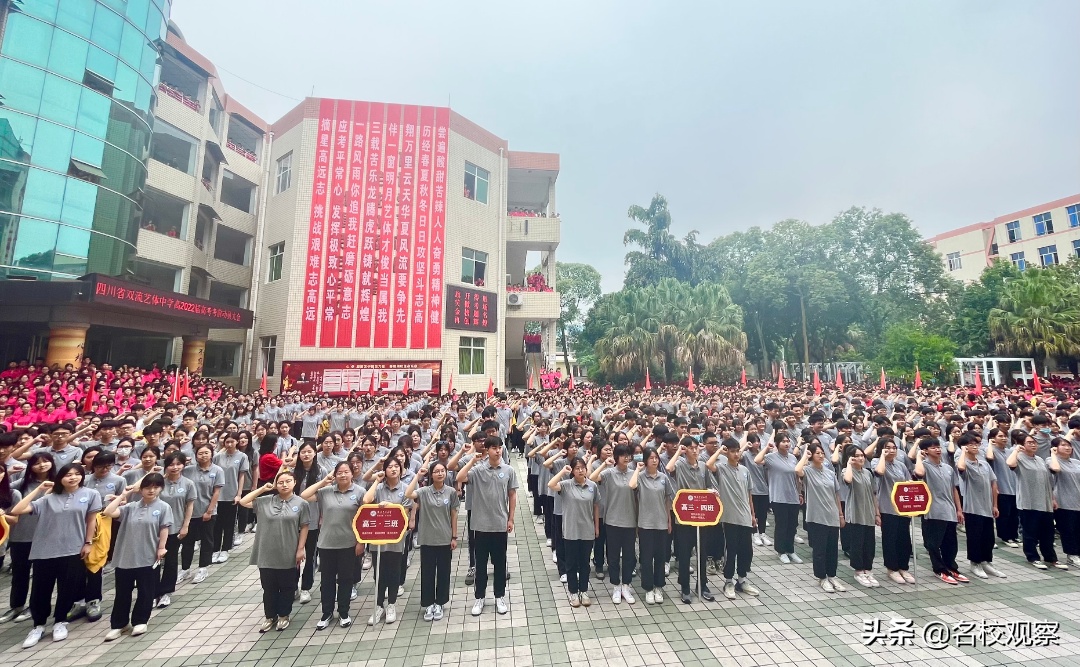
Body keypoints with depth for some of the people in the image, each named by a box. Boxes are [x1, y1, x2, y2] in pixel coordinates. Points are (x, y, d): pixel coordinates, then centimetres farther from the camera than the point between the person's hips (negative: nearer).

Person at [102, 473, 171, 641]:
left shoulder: (163, 507, -5)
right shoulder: (131, 507, 3)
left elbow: (164, 529, -5)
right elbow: (108, 513, -10)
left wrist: (161, 548, -10)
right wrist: (121, 496, -4)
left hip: (147, 557, -2)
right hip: (125, 556, 2)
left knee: (146, 592, 9)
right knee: (122, 592, 12)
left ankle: (140, 622, 26)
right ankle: (117, 625, 28)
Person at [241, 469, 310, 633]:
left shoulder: (300, 503, -8)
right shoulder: (265, 501, -1)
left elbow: (304, 527, -5)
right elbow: (243, 502, 1)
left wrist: (300, 549, -8)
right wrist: (262, 489, -4)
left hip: (289, 555, -2)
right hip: (267, 554, 2)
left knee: (286, 587, 13)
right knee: (269, 587, 15)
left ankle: (283, 615, 32)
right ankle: (269, 616, 35)